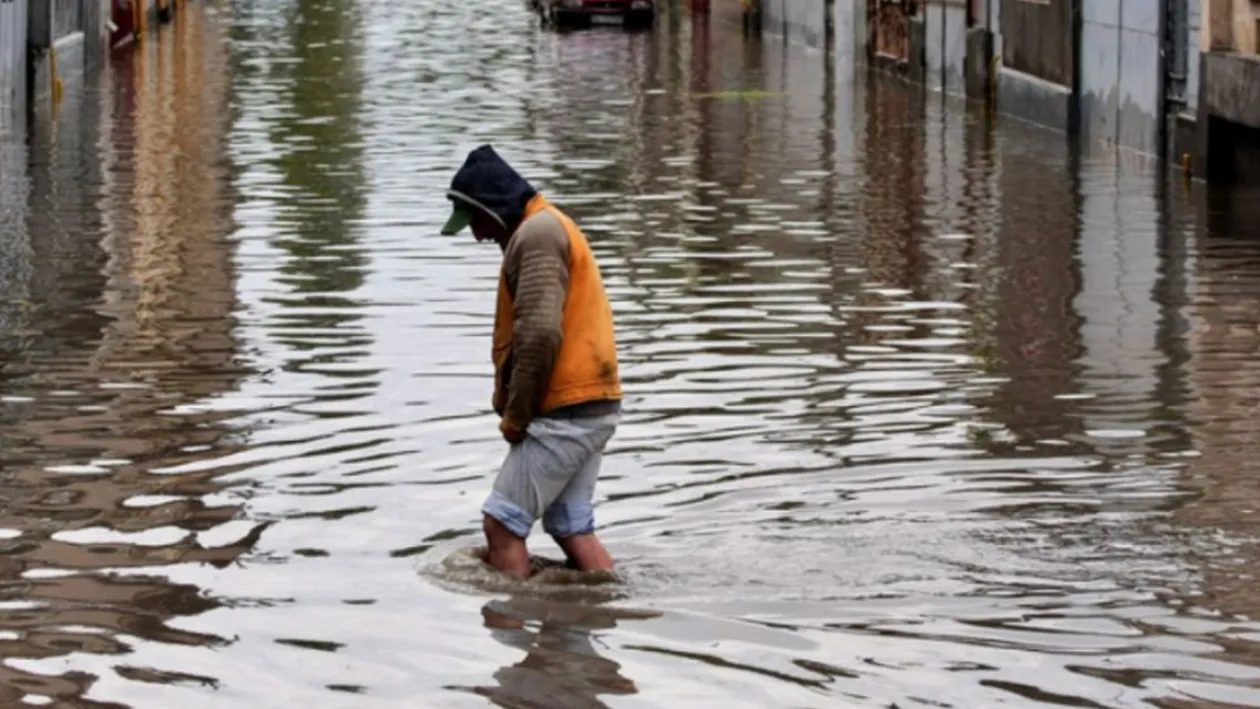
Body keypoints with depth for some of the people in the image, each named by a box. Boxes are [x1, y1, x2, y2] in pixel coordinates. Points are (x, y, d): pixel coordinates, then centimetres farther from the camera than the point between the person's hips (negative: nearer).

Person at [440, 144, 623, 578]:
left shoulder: (537, 234, -12)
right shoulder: (553, 229, 21)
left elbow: (540, 333, -23)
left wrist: (515, 415, -14)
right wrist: (514, 407, 12)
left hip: (564, 412, -10)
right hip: (595, 408, 10)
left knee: (501, 523, -6)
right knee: (573, 528, 11)